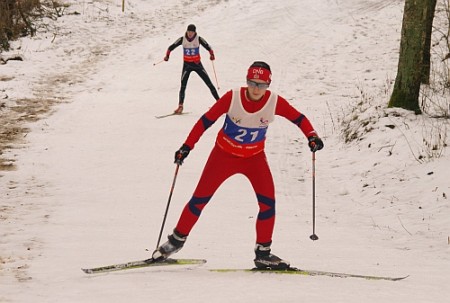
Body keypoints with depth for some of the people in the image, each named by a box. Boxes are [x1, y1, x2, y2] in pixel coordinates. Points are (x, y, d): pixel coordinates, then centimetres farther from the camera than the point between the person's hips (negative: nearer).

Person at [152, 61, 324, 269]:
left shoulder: (274, 102, -18)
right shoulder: (233, 98, -22)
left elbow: (298, 118, -4)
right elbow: (206, 120, -15)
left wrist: (311, 136, -21)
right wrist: (187, 147, -18)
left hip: (255, 158, 1)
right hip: (224, 154, -1)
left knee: (268, 203, -11)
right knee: (200, 199, 1)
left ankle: (263, 253, 3)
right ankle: (177, 240, 20)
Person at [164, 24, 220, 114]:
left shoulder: (199, 39, -9)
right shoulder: (182, 39, -7)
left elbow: (208, 47, -8)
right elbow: (171, 47, 0)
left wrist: (212, 55, -26)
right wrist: (167, 56, -15)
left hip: (197, 64, 0)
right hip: (187, 65, 0)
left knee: (209, 83, 0)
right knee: (183, 85, -9)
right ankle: (180, 106, -4)